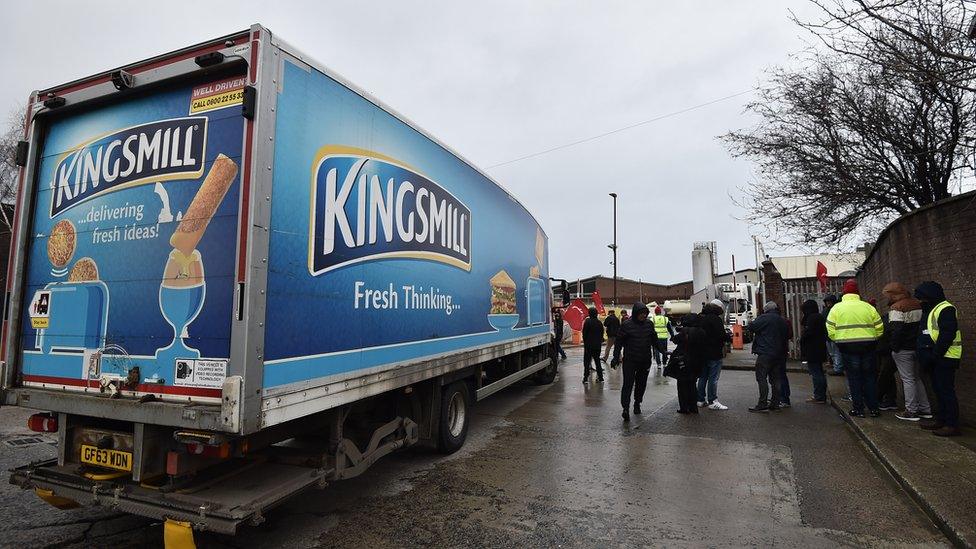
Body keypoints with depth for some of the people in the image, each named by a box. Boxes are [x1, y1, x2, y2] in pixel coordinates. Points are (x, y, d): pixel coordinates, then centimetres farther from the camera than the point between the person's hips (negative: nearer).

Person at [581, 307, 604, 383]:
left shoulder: (587, 321, -13)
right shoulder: (599, 322, 3)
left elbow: (584, 334, -8)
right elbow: (602, 334, 10)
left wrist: (585, 342, 4)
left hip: (588, 345, -5)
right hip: (597, 345, 5)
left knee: (587, 361, 2)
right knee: (597, 361, 13)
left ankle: (586, 377, -1)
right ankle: (600, 377, 13)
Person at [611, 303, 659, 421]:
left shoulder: (649, 324, 3)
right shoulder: (626, 324, -9)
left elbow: (654, 340, 16)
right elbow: (619, 342, -5)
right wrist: (616, 358, -8)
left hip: (645, 361, 4)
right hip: (630, 360, -4)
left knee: (641, 384, 14)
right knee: (628, 384, -8)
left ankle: (637, 404, 31)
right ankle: (626, 408, -11)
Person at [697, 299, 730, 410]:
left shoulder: (700, 318, 8)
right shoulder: (716, 319, -15)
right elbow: (722, 335, -19)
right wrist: (729, 337, 1)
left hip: (702, 353, 8)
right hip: (714, 354, -8)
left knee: (703, 377, 14)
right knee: (713, 378, -1)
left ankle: (701, 400, 20)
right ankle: (712, 401, 3)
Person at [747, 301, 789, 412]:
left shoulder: (764, 318, -9)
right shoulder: (783, 321, 15)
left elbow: (751, 327, -12)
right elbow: (786, 336, 21)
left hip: (765, 354, -8)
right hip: (779, 354, 8)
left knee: (761, 378, -6)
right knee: (775, 379, 11)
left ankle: (762, 404, -9)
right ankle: (775, 404, 15)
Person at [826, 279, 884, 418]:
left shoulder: (837, 308, -2)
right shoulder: (868, 307, 3)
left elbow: (831, 330, -6)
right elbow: (879, 327, 4)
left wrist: (838, 341, 9)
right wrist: (872, 339, 18)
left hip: (847, 347, -2)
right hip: (868, 346, 2)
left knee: (854, 378, 5)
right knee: (870, 377, 12)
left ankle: (858, 409, 8)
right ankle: (873, 408, 16)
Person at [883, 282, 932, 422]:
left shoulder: (896, 308, -16)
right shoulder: (918, 304, 10)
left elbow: (895, 330, -21)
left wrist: (894, 347, -13)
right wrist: (919, 343, 20)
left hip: (903, 349, -8)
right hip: (917, 347, 8)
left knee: (908, 380, -2)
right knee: (917, 378, 17)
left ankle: (911, 411, 2)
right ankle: (925, 409, 22)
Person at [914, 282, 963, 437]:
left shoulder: (946, 309, -14)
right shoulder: (930, 309, 18)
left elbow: (947, 335, -22)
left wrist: (935, 354, -20)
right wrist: (925, 354, 15)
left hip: (945, 358, -10)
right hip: (936, 358, 10)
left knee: (946, 390, -7)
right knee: (938, 389, 14)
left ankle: (952, 425, -2)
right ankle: (941, 420, 22)